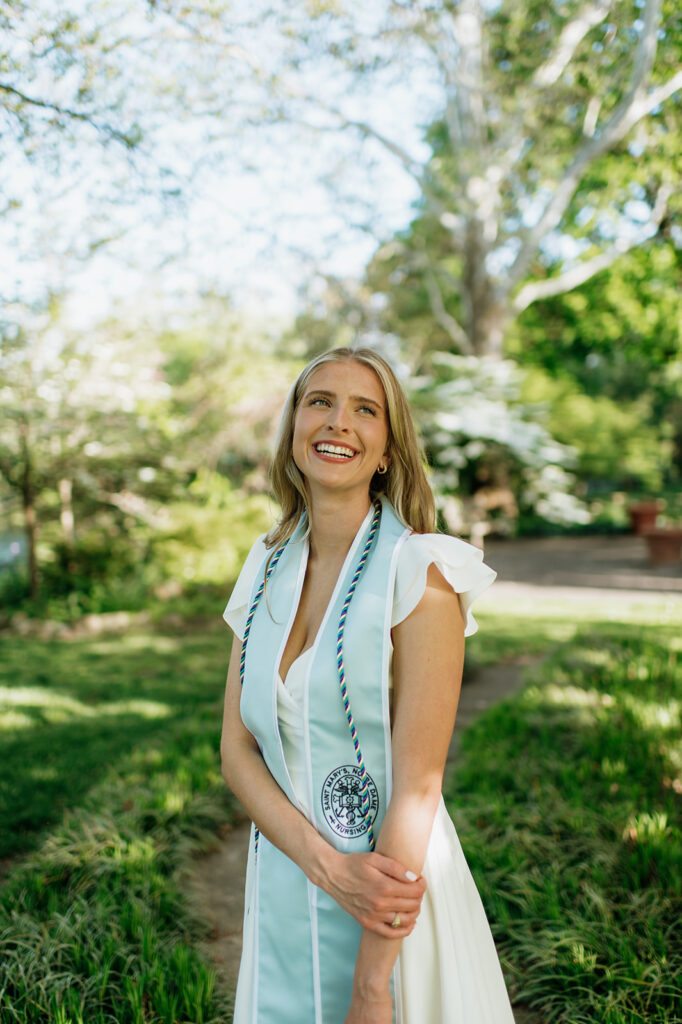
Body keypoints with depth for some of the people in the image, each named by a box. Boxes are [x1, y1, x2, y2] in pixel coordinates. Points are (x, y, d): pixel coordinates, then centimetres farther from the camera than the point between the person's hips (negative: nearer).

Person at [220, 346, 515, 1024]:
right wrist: (327, 864, -17)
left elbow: (417, 782, -18)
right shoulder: (267, 568, 1)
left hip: (393, 892, -5)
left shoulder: (418, 571, -16)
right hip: (282, 887, 5)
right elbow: (237, 750, -1)